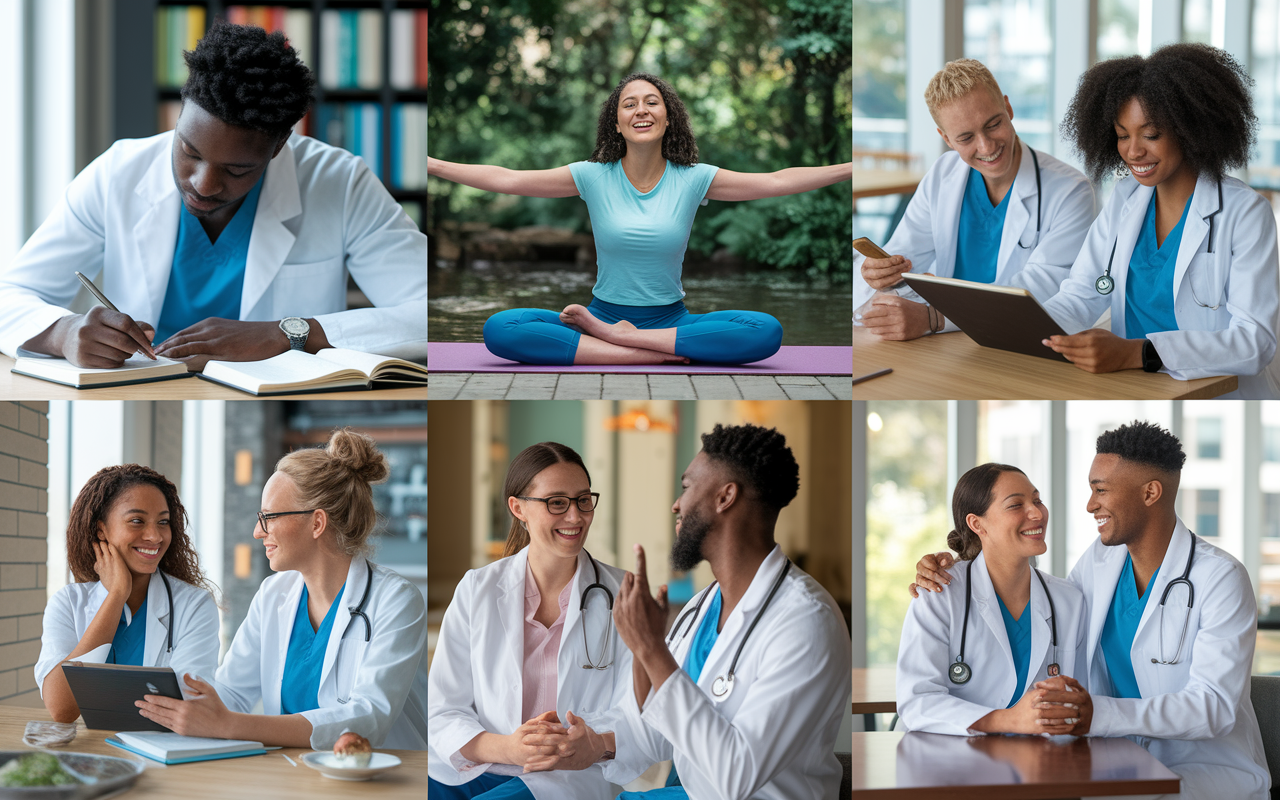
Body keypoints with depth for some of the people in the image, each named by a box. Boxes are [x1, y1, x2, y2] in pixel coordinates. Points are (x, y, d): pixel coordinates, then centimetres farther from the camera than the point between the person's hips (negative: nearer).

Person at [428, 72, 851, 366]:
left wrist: (851, 169, -14)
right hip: (604, 312, 0)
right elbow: (506, 180, -3)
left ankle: (605, 335, -24)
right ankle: (655, 355, -29)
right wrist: (430, 166, -11)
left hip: (671, 317, 0)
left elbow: (775, 182, -5)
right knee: (499, 329, -28)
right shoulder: (593, 177, 1)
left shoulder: (693, 180, 1)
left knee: (766, 331, -30)